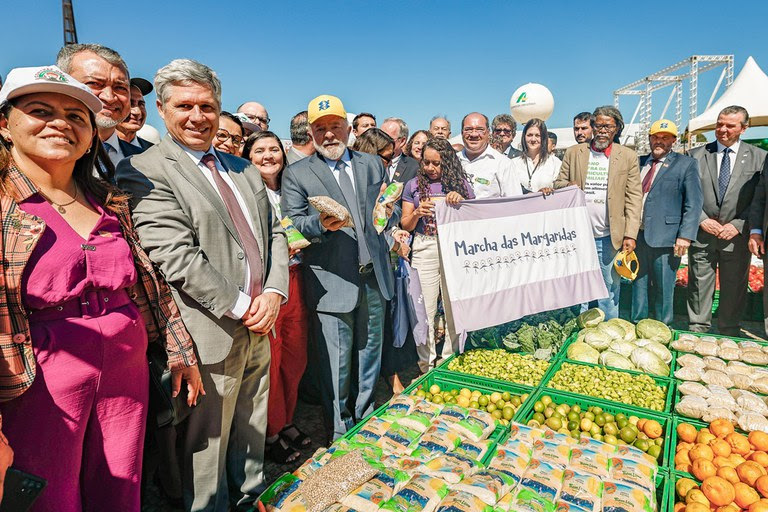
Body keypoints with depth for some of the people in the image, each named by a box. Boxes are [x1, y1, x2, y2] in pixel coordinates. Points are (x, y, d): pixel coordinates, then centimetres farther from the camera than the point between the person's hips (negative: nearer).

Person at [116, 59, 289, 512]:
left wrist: (274, 293, -5)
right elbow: (176, 258, -19)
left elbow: (274, 233, 11)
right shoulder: (144, 172, -10)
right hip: (211, 338, -7)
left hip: (258, 328, 7)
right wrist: (243, 307, -15)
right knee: (207, 449, 12)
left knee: (252, 438, 23)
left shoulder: (245, 170, 13)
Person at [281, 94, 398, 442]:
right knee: (336, 364, 4)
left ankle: (365, 419, 38)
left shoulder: (372, 164, 14)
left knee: (370, 354, 18)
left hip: (374, 278, 5)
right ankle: (339, 432, 26)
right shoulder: (296, 174, 0)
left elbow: (391, 208, 22)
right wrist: (320, 224, -26)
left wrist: (389, 214, 0)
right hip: (332, 282, -4)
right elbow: (291, 226, -7)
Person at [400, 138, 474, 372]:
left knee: (455, 309, 3)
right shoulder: (414, 185, 10)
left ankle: (452, 361, 20)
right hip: (424, 250, 0)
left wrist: (461, 201, -9)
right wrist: (417, 213, -11)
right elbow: (405, 226, 10)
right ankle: (427, 366, 14)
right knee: (424, 311, 1)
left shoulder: (460, 182, 9)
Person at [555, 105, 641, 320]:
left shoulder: (628, 157, 6)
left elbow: (634, 198, 2)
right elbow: (558, 184, 11)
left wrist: (630, 234, -6)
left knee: (610, 290, 8)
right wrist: (568, 187, -14)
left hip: (610, 237, -1)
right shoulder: (573, 153, 9)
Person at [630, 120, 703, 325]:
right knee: (638, 285, 11)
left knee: (664, 289, 4)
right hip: (637, 236, 4)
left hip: (664, 237, -4)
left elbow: (693, 204, -4)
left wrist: (685, 235, -12)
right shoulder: (639, 162, 13)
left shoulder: (686, 164, 2)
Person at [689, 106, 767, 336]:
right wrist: (702, 219, -8)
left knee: (734, 289, 10)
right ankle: (697, 331, 19)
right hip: (702, 235, 0)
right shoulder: (696, 155, 5)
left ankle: (728, 338, 24)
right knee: (699, 287, 6)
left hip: (737, 236, 0)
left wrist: (738, 225, -9)